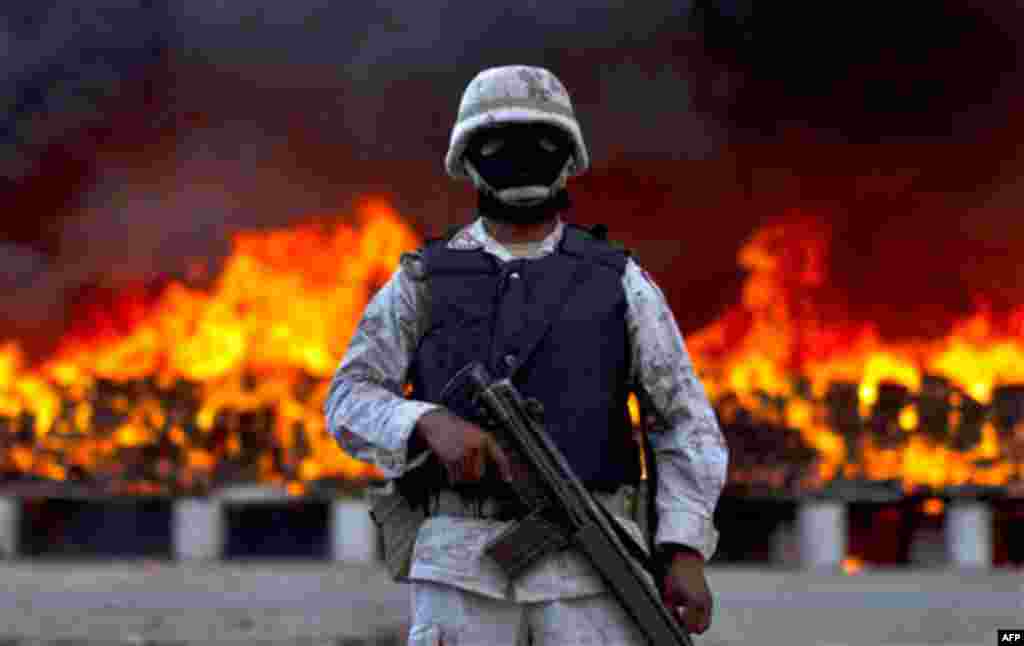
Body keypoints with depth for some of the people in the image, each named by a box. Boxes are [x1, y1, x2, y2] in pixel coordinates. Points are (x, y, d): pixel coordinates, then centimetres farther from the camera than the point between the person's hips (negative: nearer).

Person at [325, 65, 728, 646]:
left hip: (590, 562, 0)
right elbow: (351, 404, 3)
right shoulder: (425, 282, 10)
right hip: (466, 562, 0)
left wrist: (687, 553, -9)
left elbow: (686, 425, 5)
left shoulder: (617, 281, 8)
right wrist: (434, 423, -19)